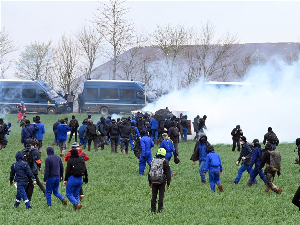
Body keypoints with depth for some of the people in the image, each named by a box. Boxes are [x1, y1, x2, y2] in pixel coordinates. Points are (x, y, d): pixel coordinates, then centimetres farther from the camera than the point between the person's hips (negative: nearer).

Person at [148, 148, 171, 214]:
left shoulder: (153, 161, 6)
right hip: (162, 182, -3)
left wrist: (150, 182, 21)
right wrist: (168, 183, 2)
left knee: (154, 196, 8)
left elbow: (149, 172, 13)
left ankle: (153, 209, 7)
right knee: (161, 196, 3)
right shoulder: (165, 162, -6)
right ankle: (160, 210, 3)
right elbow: (168, 173, -5)